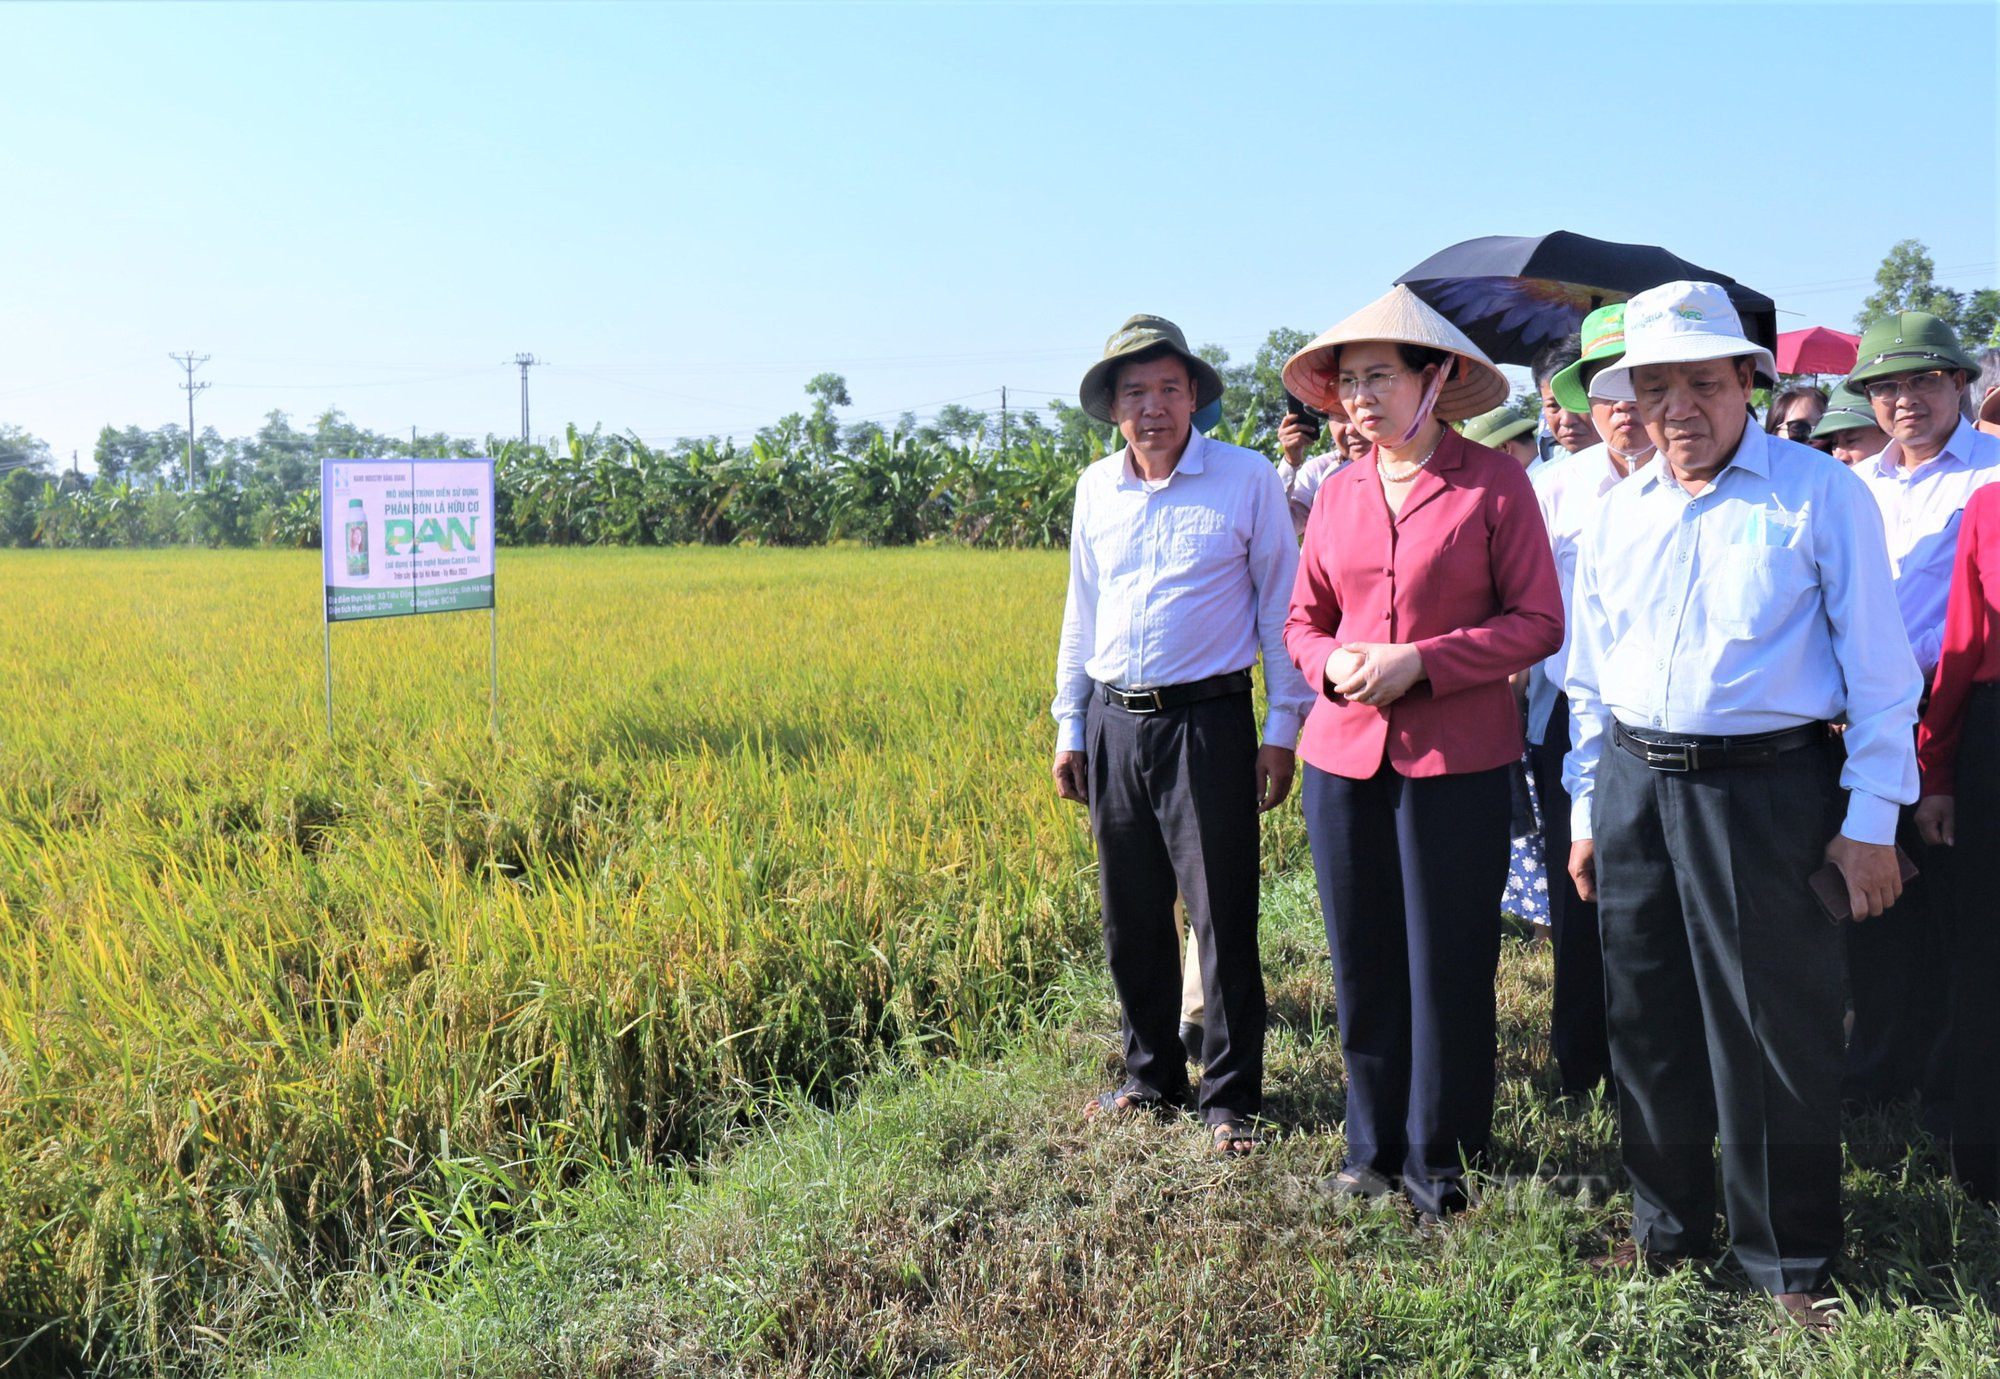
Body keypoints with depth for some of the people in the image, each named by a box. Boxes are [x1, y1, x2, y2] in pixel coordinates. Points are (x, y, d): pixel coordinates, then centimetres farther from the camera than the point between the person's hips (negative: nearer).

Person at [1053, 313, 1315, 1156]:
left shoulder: (1249, 478, -3)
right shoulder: (1095, 488, 9)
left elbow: (1280, 605, 1)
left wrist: (1283, 726, -3)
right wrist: (1069, 726, 15)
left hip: (1206, 721, -4)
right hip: (1114, 722, 5)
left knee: (1223, 921, -1)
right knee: (1131, 920, 12)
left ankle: (1230, 1100, 13)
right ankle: (1150, 1078, 28)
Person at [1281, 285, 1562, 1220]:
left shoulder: (1494, 482, -3)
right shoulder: (1338, 493, 10)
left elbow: (1539, 621, -5)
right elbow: (1303, 618, 16)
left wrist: (1419, 662, -15)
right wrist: (1332, 663, -6)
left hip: (1456, 759, -4)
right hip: (1343, 753, 4)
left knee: (1447, 965, 4)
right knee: (1363, 965, 11)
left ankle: (1439, 1157, 23)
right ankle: (1375, 1144, 29)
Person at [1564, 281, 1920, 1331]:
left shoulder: (1821, 495, -4)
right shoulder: (1614, 514, 9)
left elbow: (1878, 671, -3)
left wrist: (1871, 819, -7)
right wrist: (1586, 811, 13)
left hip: (1766, 787, -4)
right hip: (1633, 785, 5)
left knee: (1776, 1029, 3)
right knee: (1647, 1020, 14)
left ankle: (1789, 1261, 23)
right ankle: (1668, 1224, 33)